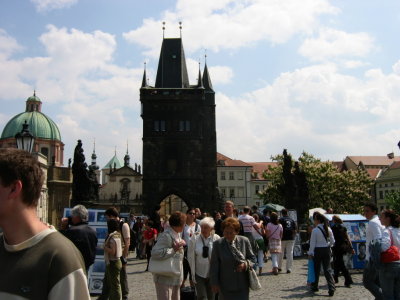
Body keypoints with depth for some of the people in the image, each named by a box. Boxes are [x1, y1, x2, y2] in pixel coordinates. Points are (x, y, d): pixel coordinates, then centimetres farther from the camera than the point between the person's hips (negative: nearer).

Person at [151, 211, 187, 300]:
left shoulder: (177, 235, 11)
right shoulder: (166, 235, -20)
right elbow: (155, 253, -31)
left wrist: (181, 245, 4)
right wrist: (174, 249, -27)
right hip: (165, 278, -10)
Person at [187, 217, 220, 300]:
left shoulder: (216, 239, -8)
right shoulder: (194, 239, -7)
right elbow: (191, 257, -4)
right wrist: (193, 274, -3)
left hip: (212, 274, 1)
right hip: (199, 274, -1)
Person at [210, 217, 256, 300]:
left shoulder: (244, 241, -2)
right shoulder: (218, 244, -5)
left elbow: (252, 258, 7)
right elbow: (214, 265, -2)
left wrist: (246, 264, -14)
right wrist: (214, 283, -4)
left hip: (242, 285, 1)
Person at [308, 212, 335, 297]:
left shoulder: (315, 230, -15)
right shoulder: (328, 229, 0)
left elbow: (312, 243, -11)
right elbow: (332, 241, 5)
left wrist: (310, 253, -3)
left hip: (318, 251, -4)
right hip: (326, 250, 4)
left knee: (316, 269, 12)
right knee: (327, 269, 5)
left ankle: (315, 287, 25)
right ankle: (331, 288, -7)